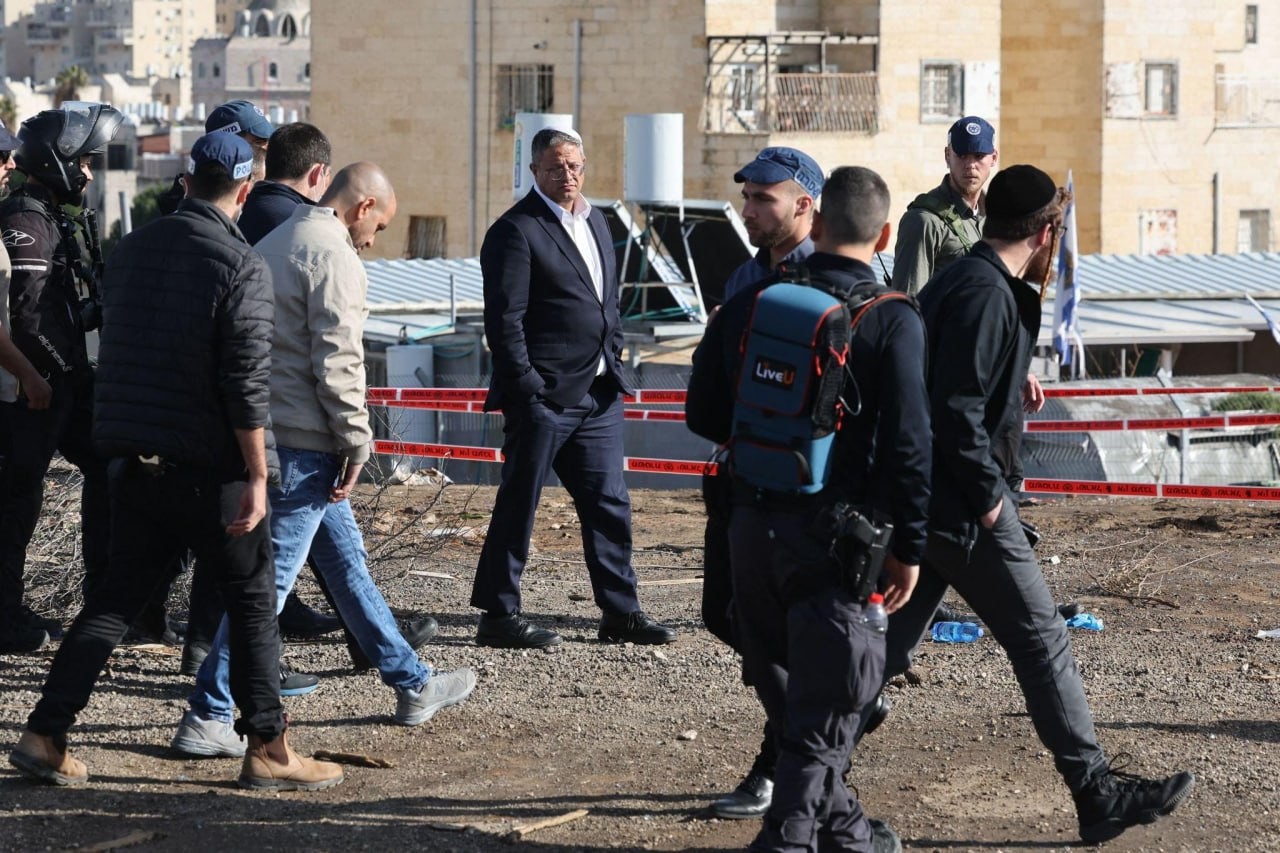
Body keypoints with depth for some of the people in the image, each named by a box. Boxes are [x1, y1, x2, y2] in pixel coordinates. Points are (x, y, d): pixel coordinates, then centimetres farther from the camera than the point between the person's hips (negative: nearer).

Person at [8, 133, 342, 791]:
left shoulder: (132, 248, 7)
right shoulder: (240, 267, -14)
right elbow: (246, 383, -18)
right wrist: (256, 476, -13)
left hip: (133, 459, 6)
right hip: (209, 466, -6)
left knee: (117, 596, 13)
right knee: (252, 602, 7)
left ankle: (45, 736, 7)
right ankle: (266, 750, 11)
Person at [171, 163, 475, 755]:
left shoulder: (276, 243, 16)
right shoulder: (334, 257, -13)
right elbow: (336, 362, -19)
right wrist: (357, 443, -11)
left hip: (268, 433, 10)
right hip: (304, 442, -10)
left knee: (346, 563, 18)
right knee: (269, 579, -7)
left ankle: (412, 684, 28)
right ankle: (207, 718, -7)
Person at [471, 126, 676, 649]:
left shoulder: (595, 222, 16)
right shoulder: (517, 231, -9)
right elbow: (504, 321, -13)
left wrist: (613, 357, 14)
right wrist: (527, 389, -17)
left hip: (598, 395, 8)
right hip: (543, 397, -8)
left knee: (609, 505, 10)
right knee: (518, 506, 0)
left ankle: (621, 614, 17)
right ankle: (499, 616, 7)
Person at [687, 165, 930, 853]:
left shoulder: (752, 302, 2)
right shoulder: (893, 322, -11)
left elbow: (703, 414, 8)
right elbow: (908, 445, -14)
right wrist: (907, 547, -5)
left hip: (753, 525, 5)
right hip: (837, 531, -5)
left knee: (787, 689, 20)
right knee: (823, 705, 4)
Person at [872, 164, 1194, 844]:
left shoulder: (963, 280, 14)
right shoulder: (986, 295, -19)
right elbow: (956, 410, -24)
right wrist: (989, 494, -17)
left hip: (923, 499, 10)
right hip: (961, 505, -10)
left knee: (890, 640, 13)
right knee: (1041, 640, -2)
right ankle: (1098, 793, 4)